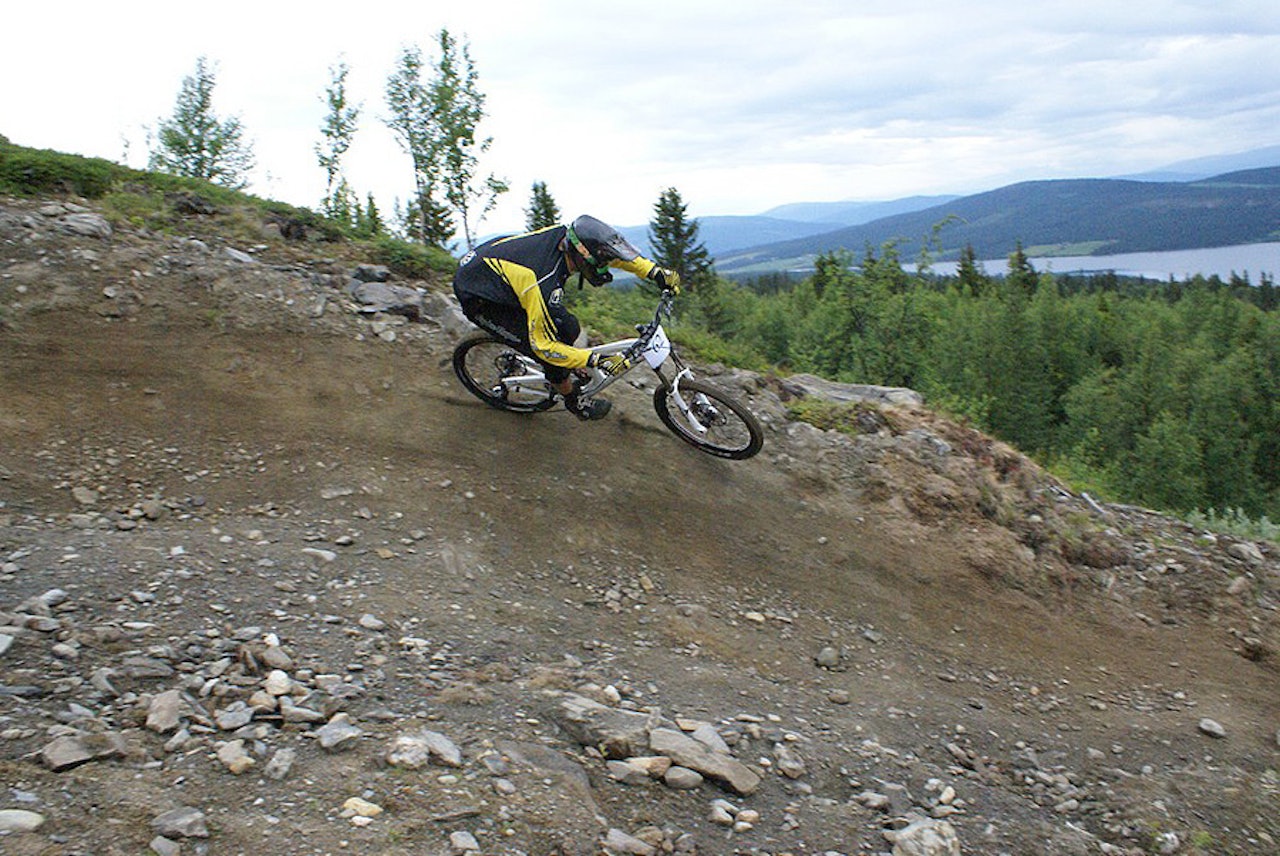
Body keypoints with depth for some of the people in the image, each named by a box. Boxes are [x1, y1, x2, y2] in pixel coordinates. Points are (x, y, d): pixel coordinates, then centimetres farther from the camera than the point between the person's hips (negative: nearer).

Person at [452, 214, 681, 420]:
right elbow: (542, 346, -29)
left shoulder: (568, 235, -20)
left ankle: (567, 374, 29)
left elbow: (613, 252, -1)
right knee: (550, 350, -12)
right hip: (477, 298, -7)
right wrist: (597, 361, -30)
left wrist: (656, 272, -8)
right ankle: (574, 402, 14)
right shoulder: (543, 285, -39)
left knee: (569, 329, 1)